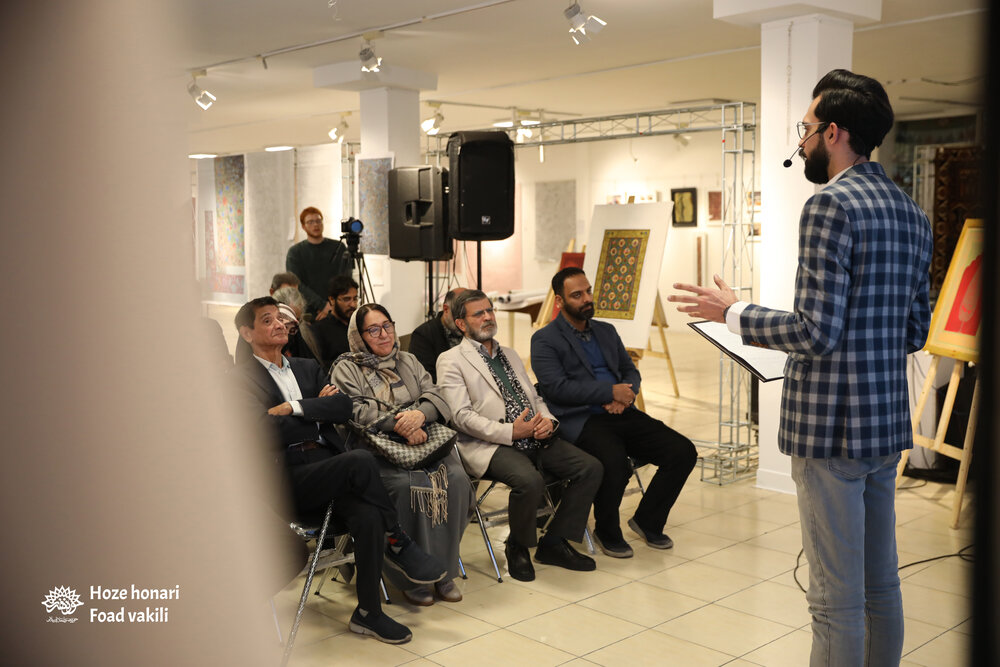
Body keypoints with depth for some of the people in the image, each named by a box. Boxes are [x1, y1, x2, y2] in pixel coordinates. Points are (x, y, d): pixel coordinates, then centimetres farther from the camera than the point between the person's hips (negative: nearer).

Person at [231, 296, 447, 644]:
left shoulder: (308, 368, 23)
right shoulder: (243, 378, 5)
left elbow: (344, 408, 8)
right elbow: (267, 431, -10)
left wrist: (295, 407, -4)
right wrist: (318, 409, 0)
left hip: (328, 466, 5)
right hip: (288, 477, -5)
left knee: (368, 515, -25)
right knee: (360, 460, -32)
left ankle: (368, 612, -11)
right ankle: (397, 543, -13)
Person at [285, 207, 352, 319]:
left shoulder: (339, 247, 9)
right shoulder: (295, 252, 5)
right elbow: (296, 284, -5)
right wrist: (322, 305, -15)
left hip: (336, 311, 1)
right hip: (308, 312, -1)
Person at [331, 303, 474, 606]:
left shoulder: (408, 361, 23)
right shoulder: (346, 369, 8)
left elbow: (435, 397, 9)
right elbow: (356, 412, -9)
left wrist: (419, 414, -15)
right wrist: (399, 425, -21)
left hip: (425, 440, 4)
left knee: (456, 478, -24)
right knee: (407, 484, -34)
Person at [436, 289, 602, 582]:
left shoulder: (510, 354, 25)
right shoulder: (451, 361, 2)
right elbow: (462, 416, -10)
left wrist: (547, 421, -1)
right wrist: (510, 432, -20)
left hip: (535, 439, 7)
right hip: (490, 446, -7)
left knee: (590, 467, -11)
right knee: (530, 480, -35)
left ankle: (554, 542, 2)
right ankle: (518, 547, -5)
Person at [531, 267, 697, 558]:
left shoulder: (606, 331, 22)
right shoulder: (544, 340, 1)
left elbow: (630, 371, 20)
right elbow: (557, 387, -11)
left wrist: (624, 396, -4)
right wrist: (610, 391, -13)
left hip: (622, 414, 7)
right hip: (582, 422, -6)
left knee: (683, 452, -12)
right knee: (615, 463, -36)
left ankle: (647, 520, 9)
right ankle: (607, 531, -6)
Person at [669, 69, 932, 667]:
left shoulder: (831, 207, -15)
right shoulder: (912, 214, 13)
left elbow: (816, 332, -20)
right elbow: (916, 332, 16)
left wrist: (731, 313, -8)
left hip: (831, 426, -9)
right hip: (888, 421, 9)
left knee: (837, 598, -1)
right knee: (881, 582, 18)